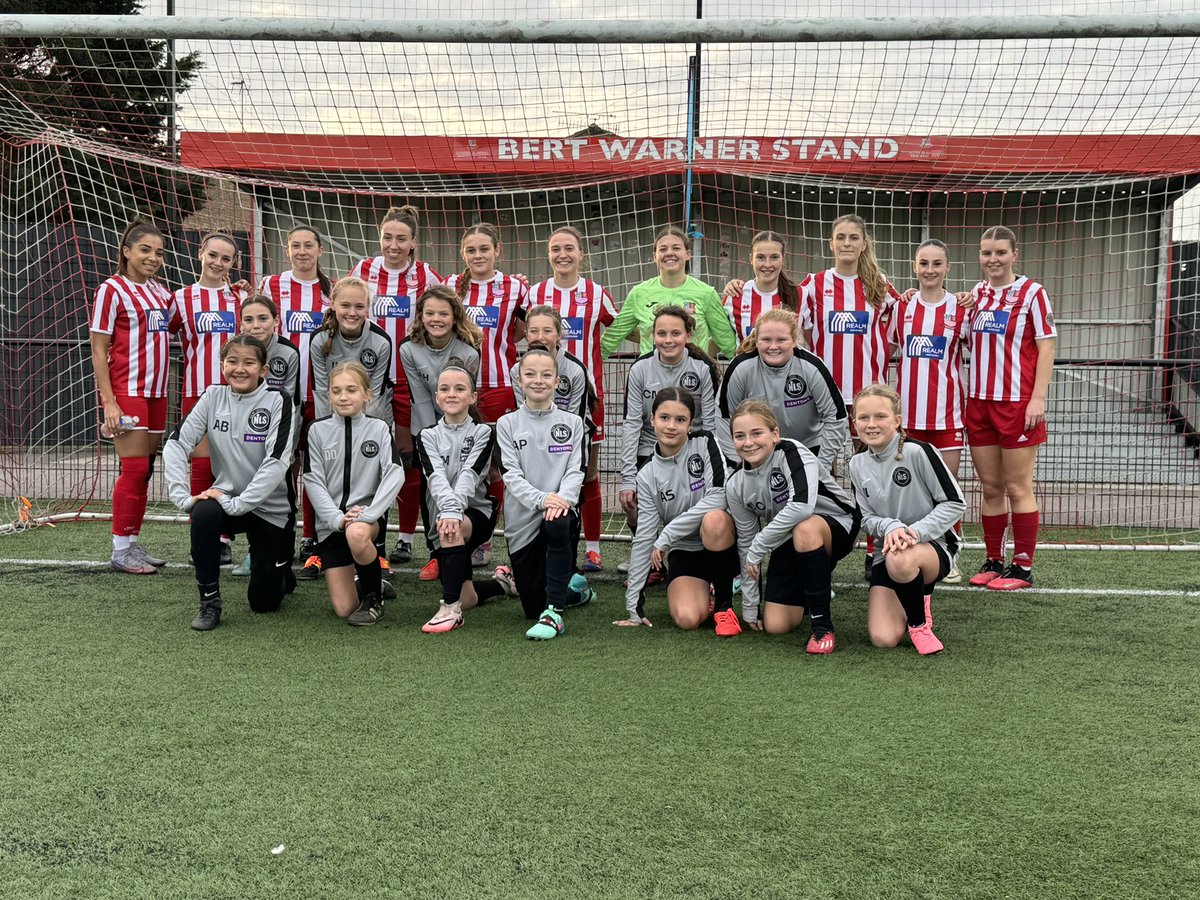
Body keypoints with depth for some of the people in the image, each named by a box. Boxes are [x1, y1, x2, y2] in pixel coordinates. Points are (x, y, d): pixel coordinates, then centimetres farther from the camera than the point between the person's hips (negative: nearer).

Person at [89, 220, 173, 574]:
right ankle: (120, 551, 1)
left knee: (144, 470, 9)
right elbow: (98, 350, -8)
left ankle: (133, 545, 17)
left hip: (156, 393, 7)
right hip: (127, 392, -7)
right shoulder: (112, 289, -6)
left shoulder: (159, 291, 12)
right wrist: (108, 401, -16)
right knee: (134, 469, -7)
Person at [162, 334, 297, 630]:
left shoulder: (278, 401, -14)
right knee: (203, 513, -34)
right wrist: (182, 496, -21)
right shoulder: (214, 397, -3)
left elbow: (277, 462, -23)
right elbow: (176, 444, -8)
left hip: (270, 508, -2)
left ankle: (283, 573, 38)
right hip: (228, 497, 3)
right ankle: (209, 602, -16)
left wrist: (238, 503, -29)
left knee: (263, 601, 0)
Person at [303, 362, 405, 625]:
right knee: (344, 609, -6)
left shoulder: (379, 428, 0)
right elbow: (313, 481, -3)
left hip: (369, 516, -1)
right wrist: (337, 518, -17)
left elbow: (395, 475, -12)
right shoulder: (318, 430, 2)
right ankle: (365, 581, 31)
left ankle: (374, 597, -11)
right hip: (330, 523, 2)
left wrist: (367, 514, -24)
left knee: (357, 534, -40)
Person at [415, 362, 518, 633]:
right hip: (441, 517, 3)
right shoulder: (427, 436, 3)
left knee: (455, 527, -38)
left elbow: (470, 474, -19)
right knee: (467, 599, 2)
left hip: (476, 513, -3)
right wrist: (447, 508, -35)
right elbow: (436, 476, -16)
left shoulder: (483, 432, -2)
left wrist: (455, 509, -36)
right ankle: (502, 581, 36)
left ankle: (450, 608, -32)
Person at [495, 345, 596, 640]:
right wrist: (541, 498, -24)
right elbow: (511, 474, -6)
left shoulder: (572, 423, 7)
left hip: (562, 509, -1)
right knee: (533, 606, 1)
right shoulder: (507, 424, 4)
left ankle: (554, 613, -28)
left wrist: (562, 499, -24)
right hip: (522, 519, 1)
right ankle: (572, 588, 36)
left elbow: (577, 470, -2)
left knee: (558, 525, -40)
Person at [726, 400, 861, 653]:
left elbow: (801, 506, -40)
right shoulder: (736, 486, -7)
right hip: (788, 543, 6)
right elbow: (746, 542, 1)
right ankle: (811, 591, 29)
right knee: (775, 626, -6)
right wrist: (749, 608, 3)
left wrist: (758, 548, -30)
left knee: (804, 530, -40)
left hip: (837, 525, -5)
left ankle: (823, 626, -25)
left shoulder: (792, 452, -23)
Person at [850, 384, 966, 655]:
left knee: (900, 561, -42)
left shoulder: (918, 452, -14)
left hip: (934, 546, -4)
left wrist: (915, 531, -22)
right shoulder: (857, 464, 2)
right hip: (887, 553, 4)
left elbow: (955, 503, -11)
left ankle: (920, 622, -10)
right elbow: (866, 518, 5)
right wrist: (889, 526, -18)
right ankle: (916, 596, 20)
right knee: (883, 639, -14)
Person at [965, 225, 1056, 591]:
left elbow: (1046, 346, -8)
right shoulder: (976, 293, 11)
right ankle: (993, 561, 19)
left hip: (1017, 403, -5)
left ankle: (1023, 567, 8)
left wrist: (1038, 398, -15)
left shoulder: (1032, 292, -4)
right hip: (979, 402, 5)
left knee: (1017, 488, -1)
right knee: (989, 487, 10)